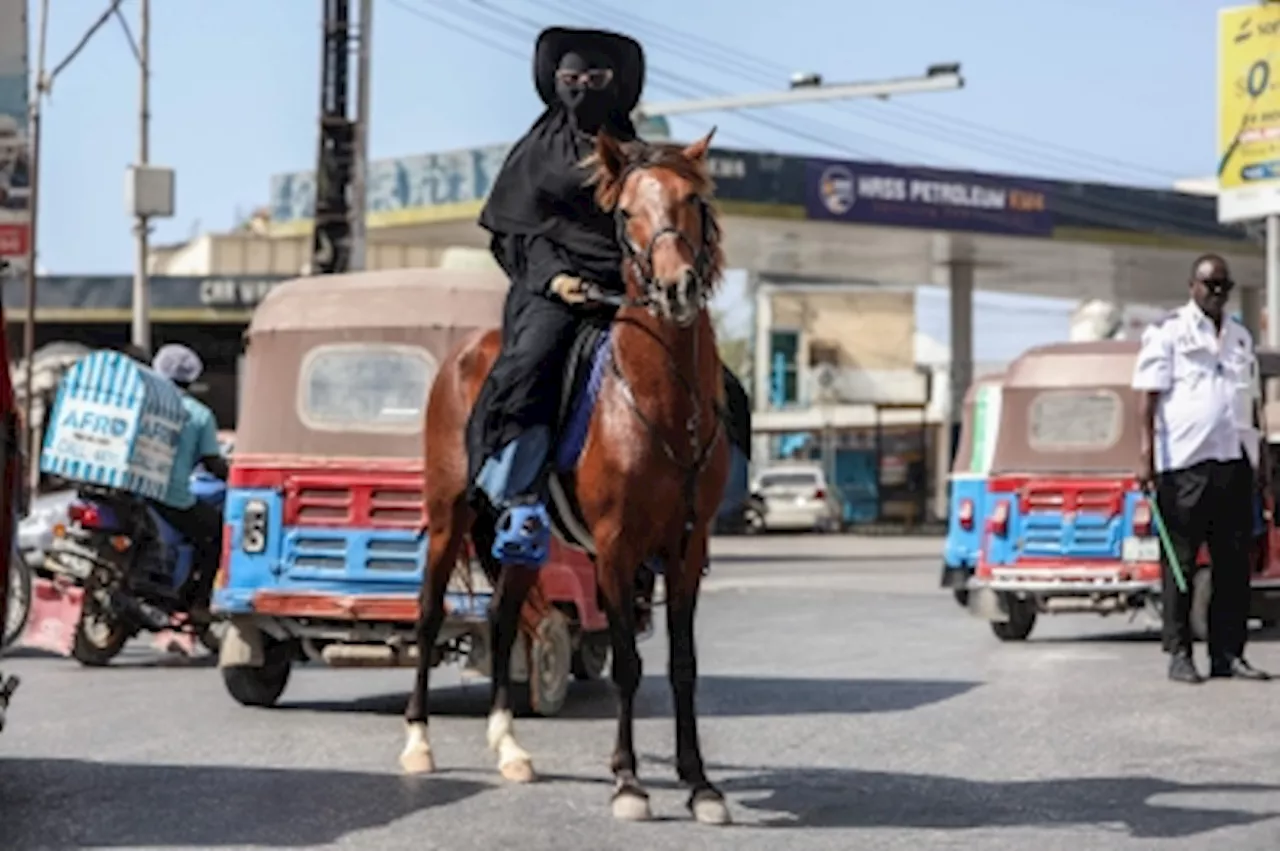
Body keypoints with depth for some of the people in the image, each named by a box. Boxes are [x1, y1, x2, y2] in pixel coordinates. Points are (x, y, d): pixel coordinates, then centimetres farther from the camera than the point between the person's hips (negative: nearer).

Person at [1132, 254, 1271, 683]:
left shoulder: (1240, 336, 18)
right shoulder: (1167, 332, 0)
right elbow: (1149, 397, -5)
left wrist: (1260, 459, 18)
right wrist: (1146, 456, -13)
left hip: (1234, 463, 6)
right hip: (1184, 464, -6)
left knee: (1234, 562, 5)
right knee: (1180, 562, -1)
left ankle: (1228, 652, 11)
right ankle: (1179, 653, 3)